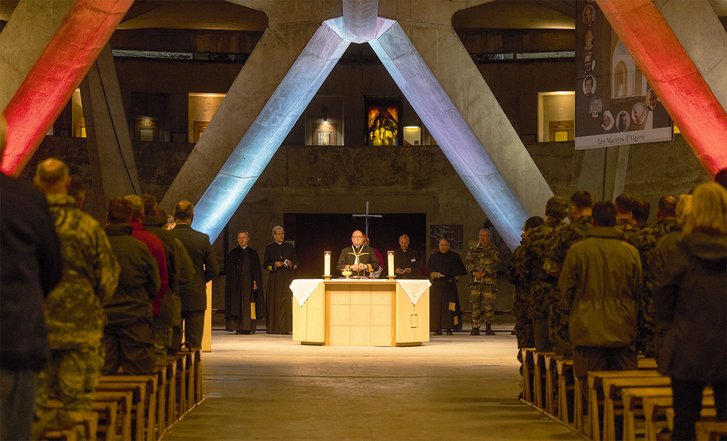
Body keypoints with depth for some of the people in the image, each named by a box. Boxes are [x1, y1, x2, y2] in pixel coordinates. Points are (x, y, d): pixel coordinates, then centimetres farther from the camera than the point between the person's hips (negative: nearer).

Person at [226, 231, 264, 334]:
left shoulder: (253, 254, 10)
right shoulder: (233, 254, 7)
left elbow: (257, 270, 8)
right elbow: (228, 270, 3)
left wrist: (255, 282, -4)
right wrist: (232, 282, -9)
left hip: (249, 284, 1)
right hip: (236, 284, -1)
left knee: (249, 306, -3)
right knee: (237, 305, -5)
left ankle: (248, 327, -2)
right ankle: (238, 328, -5)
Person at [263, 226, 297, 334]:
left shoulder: (290, 247, 11)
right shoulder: (269, 248, 9)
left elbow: (296, 262, 10)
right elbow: (266, 265, 6)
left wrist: (291, 264, -10)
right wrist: (274, 264, -12)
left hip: (288, 277, 0)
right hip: (274, 279, 0)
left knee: (287, 301, -8)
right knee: (275, 302, -3)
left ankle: (286, 327, -10)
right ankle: (274, 327, -2)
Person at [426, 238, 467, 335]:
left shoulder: (454, 256, 10)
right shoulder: (433, 256, 14)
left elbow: (460, 270, 10)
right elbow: (428, 269, 12)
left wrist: (456, 277, -4)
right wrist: (433, 274, -8)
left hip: (450, 283, -1)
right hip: (437, 283, 1)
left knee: (449, 305, -9)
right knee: (437, 305, -5)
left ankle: (449, 328, -9)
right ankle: (437, 329, -5)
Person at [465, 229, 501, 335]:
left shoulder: (494, 250, 7)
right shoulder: (473, 250, 16)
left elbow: (495, 263, -4)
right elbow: (468, 262, 7)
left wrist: (484, 273, -15)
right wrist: (474, 272, -11)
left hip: (489, 280, -2)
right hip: (475, 279, 2)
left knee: (489, 304, -3)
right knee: (475, 304, -1)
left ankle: (488, 327, 5)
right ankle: (475, 327, 2)